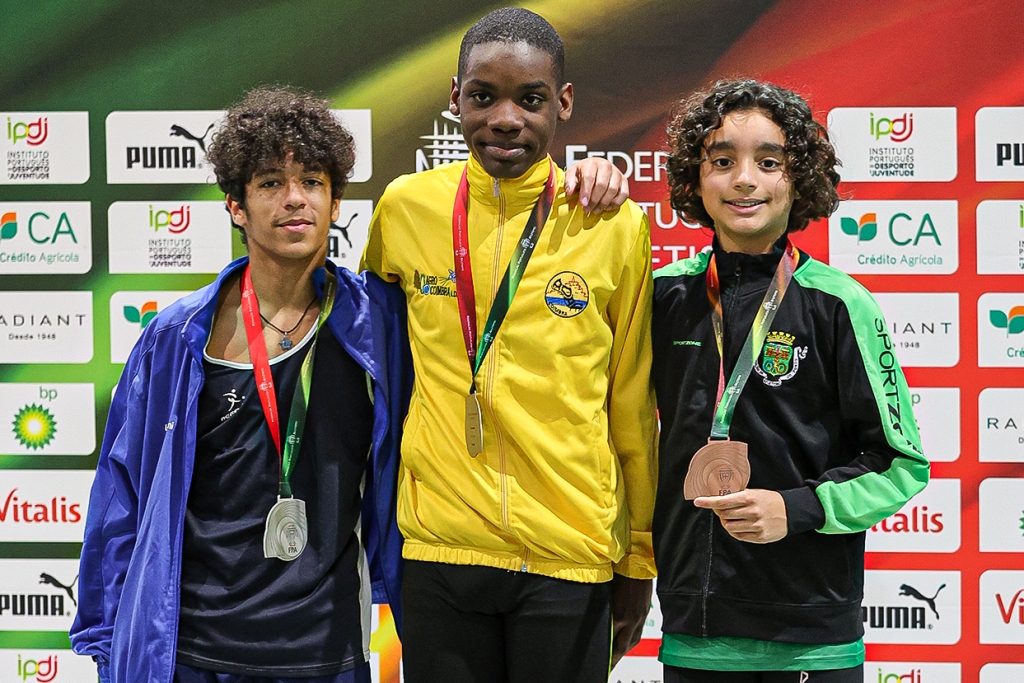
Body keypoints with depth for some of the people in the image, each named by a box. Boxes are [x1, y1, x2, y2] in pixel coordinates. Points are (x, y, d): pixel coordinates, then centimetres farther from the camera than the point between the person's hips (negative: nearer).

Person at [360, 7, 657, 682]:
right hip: (438, 548, 1)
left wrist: (638, 561, 7)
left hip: (571, 554, -1)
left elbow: (633, 409, 3)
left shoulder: (615, 226, -3)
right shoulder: (405, 206, 0)